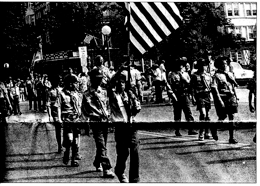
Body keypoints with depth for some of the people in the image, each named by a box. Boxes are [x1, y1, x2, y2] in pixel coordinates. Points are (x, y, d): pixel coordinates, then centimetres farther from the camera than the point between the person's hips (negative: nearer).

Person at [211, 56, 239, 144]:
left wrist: (235, 98, 16)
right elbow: (214, 89, -15)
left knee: (231, 117, 1)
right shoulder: (216, 76, -8)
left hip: (231, 97, 6)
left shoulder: (227, 74, 13)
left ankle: (231, 137, 5)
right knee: (222, 117, 1)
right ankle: (214, 130, 30)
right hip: (222, 98, -6)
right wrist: (220, 101, -20)